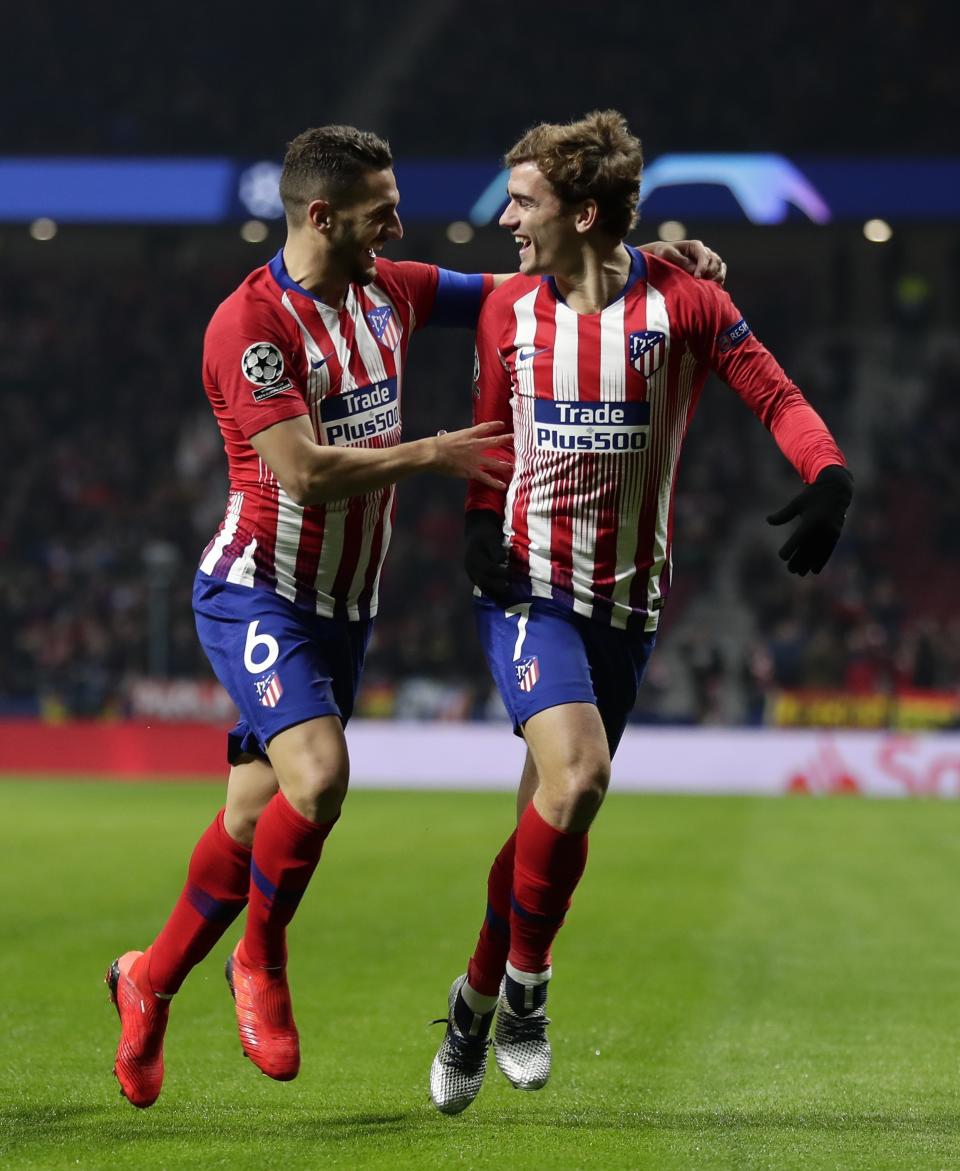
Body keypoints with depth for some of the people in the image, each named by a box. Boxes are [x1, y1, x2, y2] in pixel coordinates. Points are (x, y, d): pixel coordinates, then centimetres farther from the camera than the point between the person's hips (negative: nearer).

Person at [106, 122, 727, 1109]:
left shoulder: (389, 293, 7)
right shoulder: (249, 322, -17)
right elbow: (305, 472, -24)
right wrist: (435, 453, -17)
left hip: (342, 607, 7)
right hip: (257, 593, -7)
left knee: (255, 820, 7)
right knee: (318, 775, -24)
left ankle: (150, 981, 25)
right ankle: (260, 957, 0)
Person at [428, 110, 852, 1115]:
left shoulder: (681, 302, -5)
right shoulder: (506, 309, 3)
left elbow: (776, 398, -2)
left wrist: (828, 479, -20)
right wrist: (480, 521, -4)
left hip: (628, 598, 1)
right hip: (526, 585, -1)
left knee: (554, 811, 6)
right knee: (576, 775, -22)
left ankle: (481, 994, 24)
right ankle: (522, 983, -3)